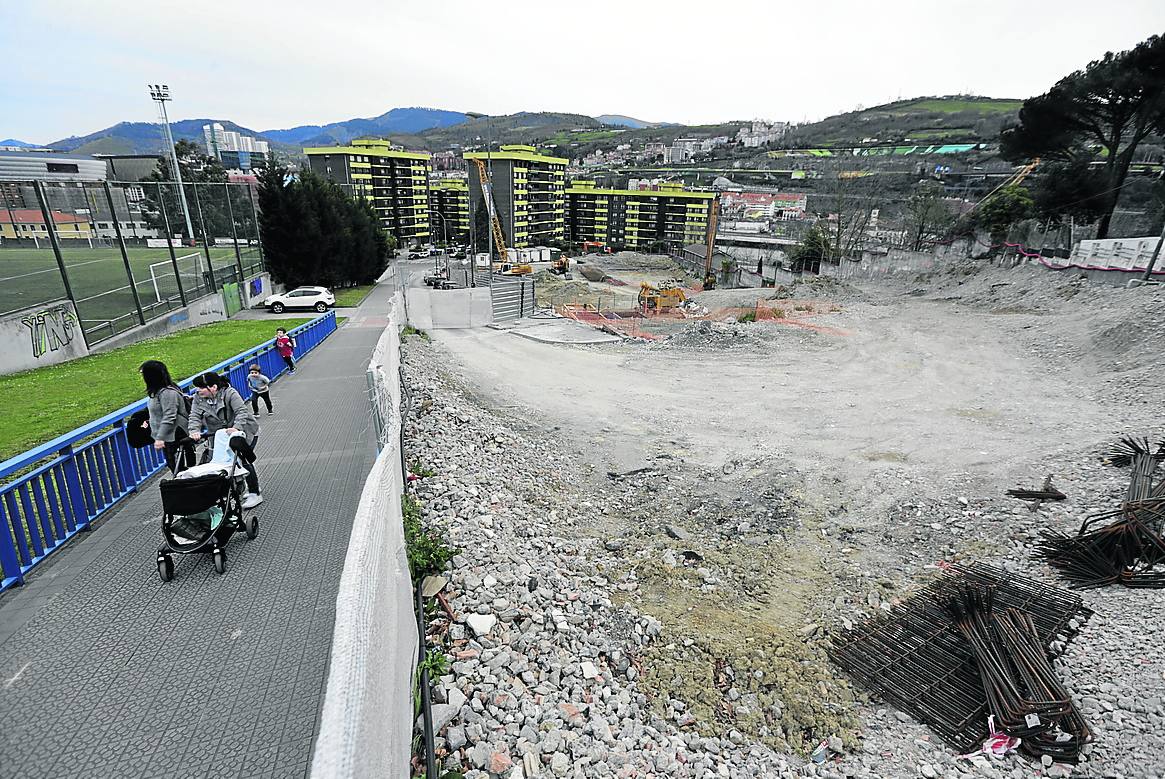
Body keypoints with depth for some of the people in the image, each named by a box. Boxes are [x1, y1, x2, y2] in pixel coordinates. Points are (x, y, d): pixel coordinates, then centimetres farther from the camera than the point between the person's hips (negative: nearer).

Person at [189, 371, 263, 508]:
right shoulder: (198, 399, -1)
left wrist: (236, 427, -42)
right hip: (222, 435, 6)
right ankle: (251, 488, 21)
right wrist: (194, 431, -29)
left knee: (243, 460, -12)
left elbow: (242, 411, -27)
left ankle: (255, 494, -4)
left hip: (244, 431, -6)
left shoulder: (229, 393, -19)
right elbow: (194, 416, -10)